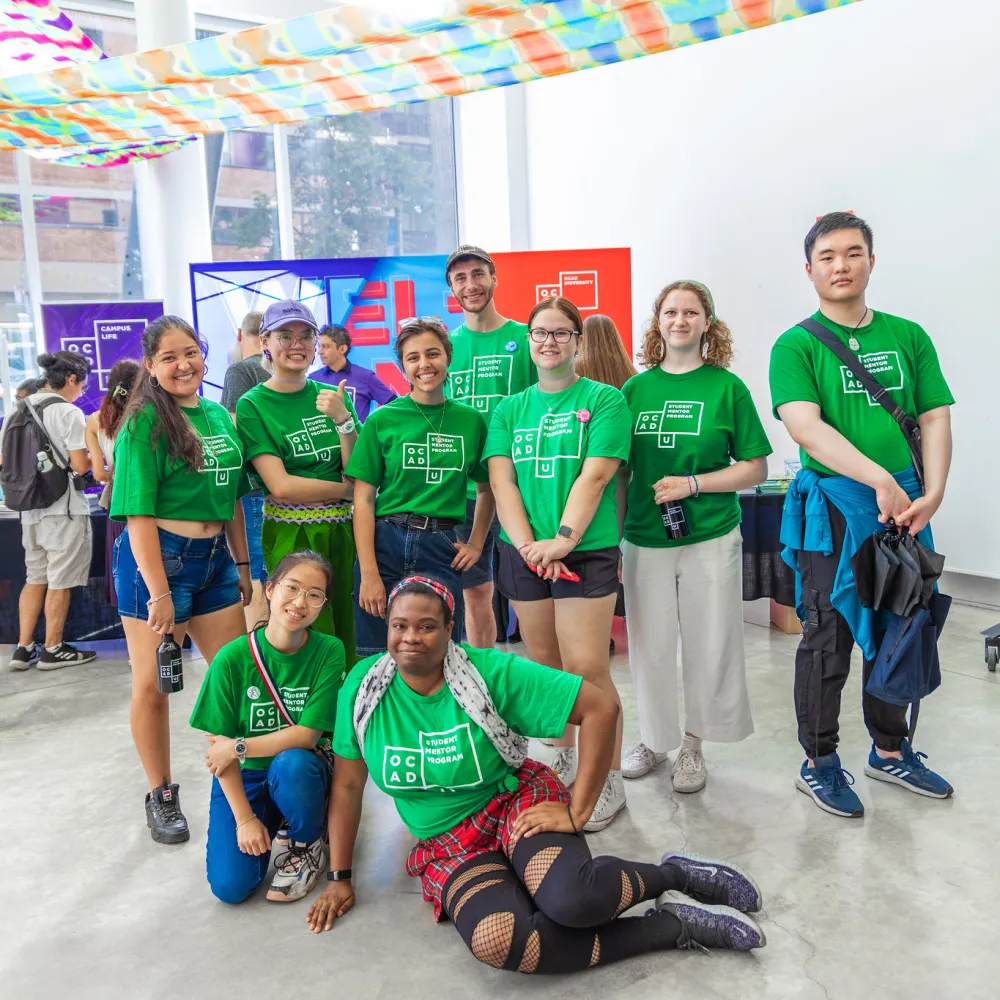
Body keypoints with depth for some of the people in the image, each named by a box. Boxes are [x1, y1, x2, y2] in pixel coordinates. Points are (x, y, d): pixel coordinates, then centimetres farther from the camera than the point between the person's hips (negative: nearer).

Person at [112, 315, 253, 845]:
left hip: (214, 558, 6)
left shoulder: (220, 415, 10)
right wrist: (159, 592, -17)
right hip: (157, 558, -6)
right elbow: (139, 513, -14)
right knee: (152, 685, 5)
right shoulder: (144, 423, -9)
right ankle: (161, 796, 24)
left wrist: (243, 566, 15)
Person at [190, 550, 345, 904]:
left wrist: (238, 747, -18)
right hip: (243, 778, 1)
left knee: (291, 762, -35)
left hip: (302, 775, 0)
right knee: (230, 885, -17)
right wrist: (245, 819, -12)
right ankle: (268, 823, 16)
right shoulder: (232, 658, -15)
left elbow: (307, 734, -17)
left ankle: (306, 847, -4)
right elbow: (218, 744, -10)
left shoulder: (329, 652, -15)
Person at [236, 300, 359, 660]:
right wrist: (348, 489, -5)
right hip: (292, 537, -4)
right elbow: (281, 486, -12)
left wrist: (342, 419, -14)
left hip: (343, 531, 4)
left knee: (346, 635, 11)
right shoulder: (253, 405, -4)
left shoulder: (333, 397, 7)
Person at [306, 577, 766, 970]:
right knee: (493, 940, -32)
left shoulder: (493, 672, -18)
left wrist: (577, 812, -17)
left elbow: (601, 707, -18)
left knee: (571, 899, -37)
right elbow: (347, 785, 4)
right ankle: (673, 925, -13)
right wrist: (340, 877, 6)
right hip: (448, 846, 3)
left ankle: (673, 873, -2)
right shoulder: (362, 686, -8)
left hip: (517, 803, -3)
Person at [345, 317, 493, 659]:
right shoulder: (383, 419, -1)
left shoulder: (471, 420, 5)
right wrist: (369, 573, -8)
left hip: (442, 550, 2)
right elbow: (363, 499, -2)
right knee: (377, 656, 5)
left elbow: (486, 489, 17)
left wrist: (476, 544, 8)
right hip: (385, 544, -1)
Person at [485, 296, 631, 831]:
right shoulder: (510, 409, 13)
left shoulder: (604, 400, 1)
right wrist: (528, 544, -11)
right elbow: (500, 479, 2)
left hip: (586, 550, -4)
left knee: (587, 669, -7)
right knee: (543, 662, 12)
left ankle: (609, 780, 9)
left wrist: (562, 538, -19)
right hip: (524, 551, 4)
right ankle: (565, 757, 30)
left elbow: (595, 475, -9)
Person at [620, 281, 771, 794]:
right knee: (650, 644, 10)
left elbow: (755, 468, -1)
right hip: (644, 539, 2)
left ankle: (692, 744, 27)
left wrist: (693, 484, -14)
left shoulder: (726, 387, -1)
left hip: (711, 539, -1)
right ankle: (653, 738, 31)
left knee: (709, 645, 7)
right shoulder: (636, 389, 5)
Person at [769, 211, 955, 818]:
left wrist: (932, 494, -9)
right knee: (829, 640, 4)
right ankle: (819, 764, 20)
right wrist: (880, 480, -24)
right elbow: (805, 426, -17)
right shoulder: (796, 346, -3)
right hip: (835, 508, -4)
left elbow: (936, 419, 6)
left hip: (905, 507, 5)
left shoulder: (908, 337, 10)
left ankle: (890, 751, 34)